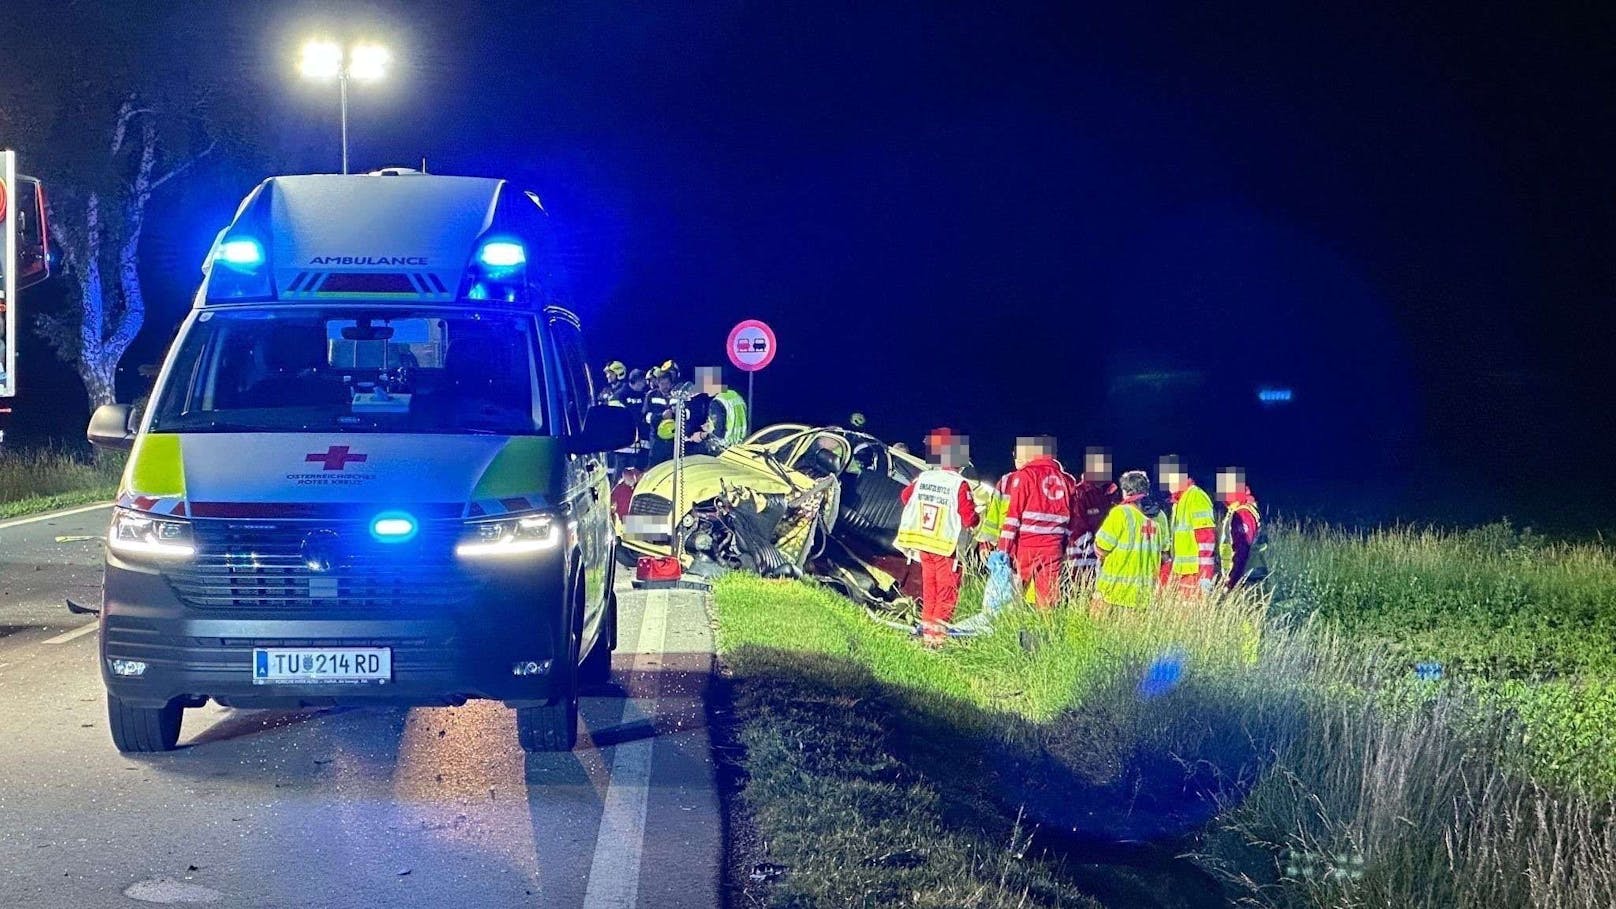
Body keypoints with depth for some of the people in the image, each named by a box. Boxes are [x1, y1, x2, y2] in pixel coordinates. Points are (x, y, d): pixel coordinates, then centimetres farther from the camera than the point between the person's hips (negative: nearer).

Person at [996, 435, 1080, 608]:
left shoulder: (1024, 475, -2)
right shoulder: (1065, 478, 13)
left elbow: (1014, 514, -8)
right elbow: (1072, 517, 13)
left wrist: (1004, 548, -9)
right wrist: (1064, 546, 19)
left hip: (1025, 544, -4)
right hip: (1053, 546, 4)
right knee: (1048, 597, 6)